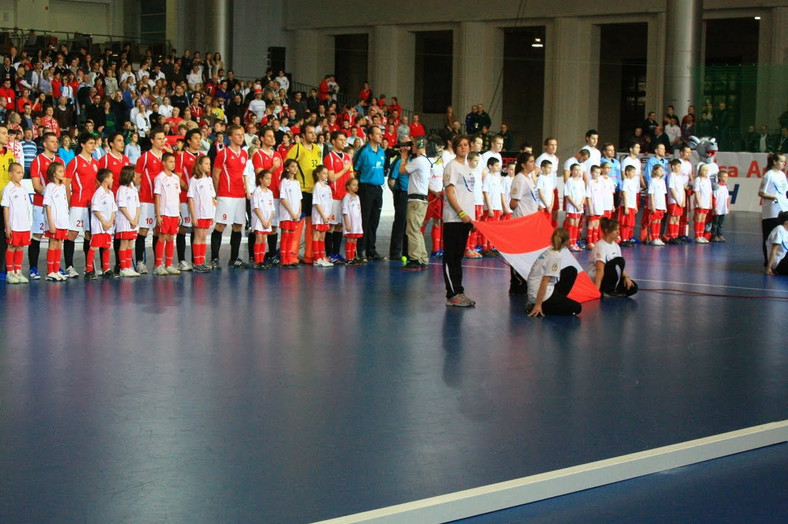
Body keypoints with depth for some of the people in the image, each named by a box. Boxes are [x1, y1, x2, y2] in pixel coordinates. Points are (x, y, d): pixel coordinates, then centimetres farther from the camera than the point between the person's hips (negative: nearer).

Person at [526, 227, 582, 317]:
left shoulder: (547, 252, 9)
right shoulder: (556, 256, -17)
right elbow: (545, 281, -21)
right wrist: (538, 305, -22)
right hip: (543, 295, -9)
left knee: (572, 271, 15)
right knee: (576, 308, 0)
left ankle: (559, 300, 12)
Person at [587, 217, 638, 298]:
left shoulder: (615, 246, 8)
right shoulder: (600, 246, -19)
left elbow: (621, 267, 9)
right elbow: (600, 270, -30)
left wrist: (626, 277, -11)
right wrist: (596, 290, -37)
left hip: (608, 277, 8)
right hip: (594, 279, -8)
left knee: (632, 288, -11)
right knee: (619, 261, -29)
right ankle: (610, 290, -18)